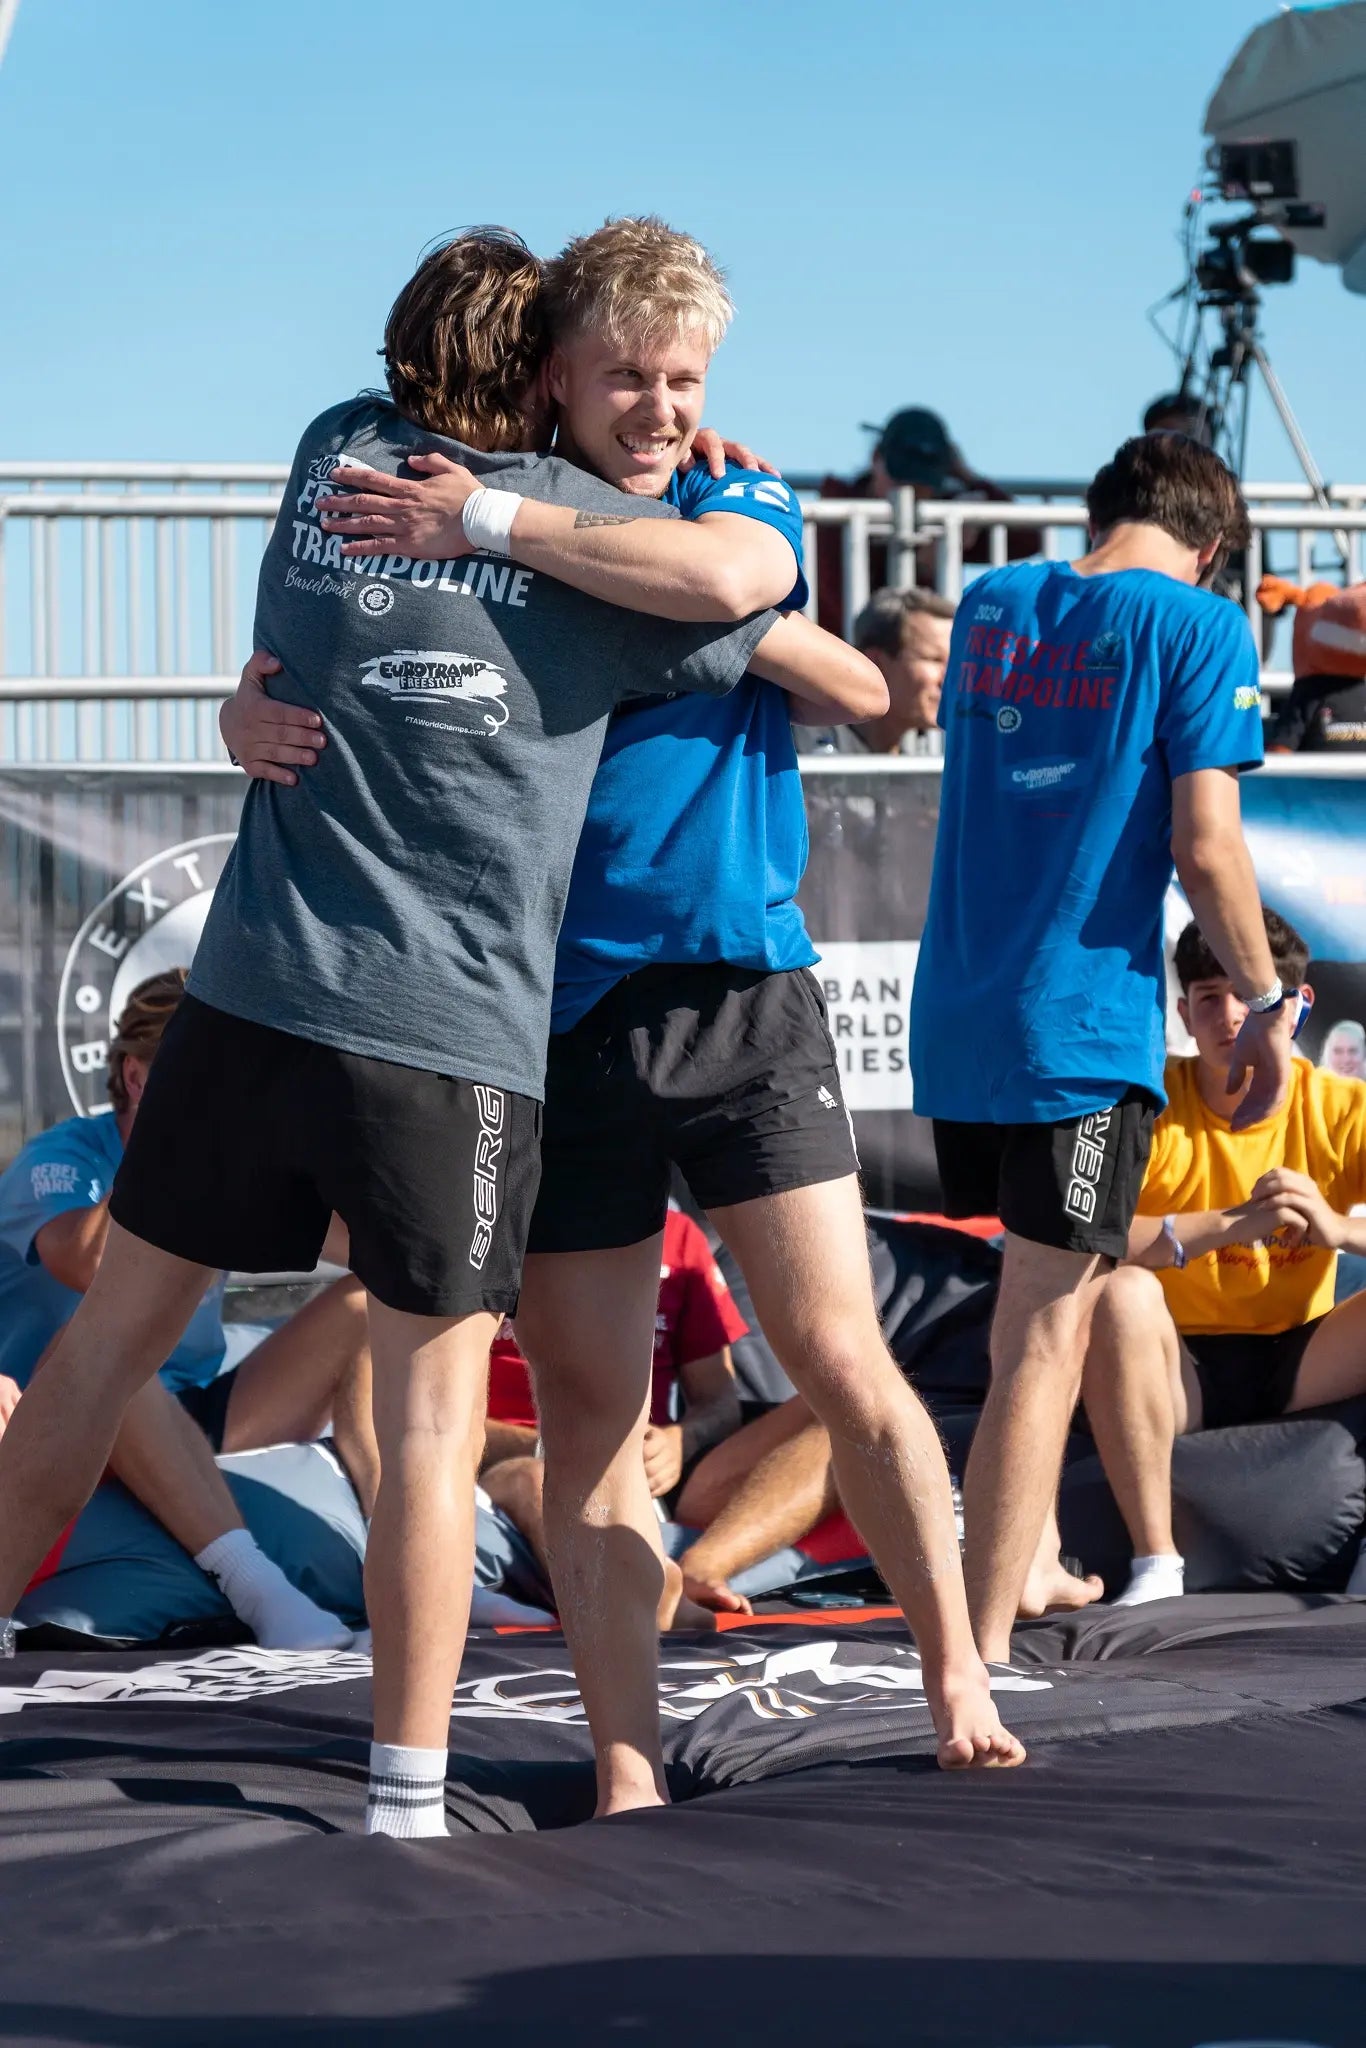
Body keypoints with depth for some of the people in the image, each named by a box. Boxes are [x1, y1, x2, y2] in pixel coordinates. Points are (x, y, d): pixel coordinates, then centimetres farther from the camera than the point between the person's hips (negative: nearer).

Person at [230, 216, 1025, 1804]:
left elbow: (720, 577, -20)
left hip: (740, 993, -1)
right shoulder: (466, 555, 8)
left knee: (842, 1362, -5)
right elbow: (318, 688, 8)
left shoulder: (747, 499, 4)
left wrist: (489, 522, -21)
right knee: (587, 1416, 3)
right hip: (556, 1019, 1)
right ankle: (627, 1776, 7)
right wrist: (261, 719, -17)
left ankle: (959, 1684, 9)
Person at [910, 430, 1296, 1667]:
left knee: (1038, 1305, 23)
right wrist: (1265, 1004, -2)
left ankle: (1028, 1565, 31)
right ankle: (982, 1642, -9)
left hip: (955, 1018, 7)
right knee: (1047, 1334, -5)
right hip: (1083, 1029, -6)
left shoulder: (990, 603, 11)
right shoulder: (1195, 627, -7)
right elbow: (1204, 844, -13)